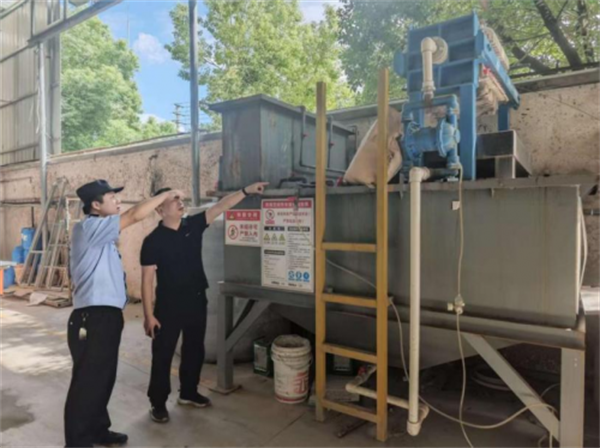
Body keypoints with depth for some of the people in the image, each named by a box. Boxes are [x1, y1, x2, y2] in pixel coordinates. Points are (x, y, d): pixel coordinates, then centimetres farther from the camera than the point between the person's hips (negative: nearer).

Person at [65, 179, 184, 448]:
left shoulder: (101, 233, 17)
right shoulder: (88, 227, -13)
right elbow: (135, 216, -19)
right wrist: (166, 195, -9)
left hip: (106, 315, 10)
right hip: (92, 317, -10)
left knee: (103, 378, 19)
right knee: (87, 381, 0)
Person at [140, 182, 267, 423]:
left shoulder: (193, 225, 0)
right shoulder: (153, 241, -12)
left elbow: (220, 207, -6)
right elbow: (147, 279, -12)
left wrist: (247, 190, -13)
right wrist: (148, 315, -14)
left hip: (196, 302, 5)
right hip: (168, 306, -5)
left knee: (194, 350, 18)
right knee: (162, 355, 7)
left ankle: (188, 393, 38)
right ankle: (158, 402, 26)